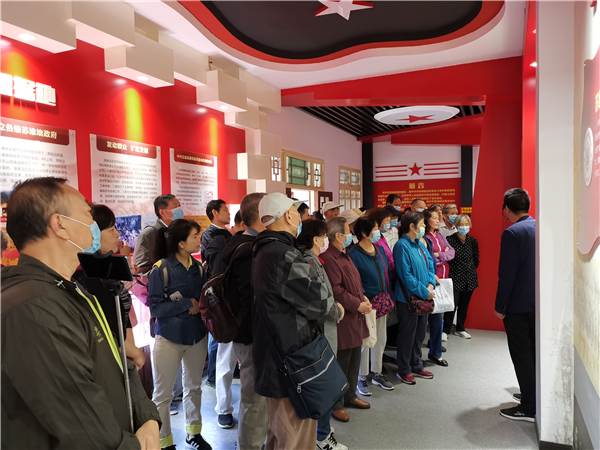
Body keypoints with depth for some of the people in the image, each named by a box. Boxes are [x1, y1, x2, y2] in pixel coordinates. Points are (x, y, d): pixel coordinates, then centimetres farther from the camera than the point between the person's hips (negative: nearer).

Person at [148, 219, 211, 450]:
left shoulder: (198, 268, -1)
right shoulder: (161, 269, -15)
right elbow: (155, 307, -18)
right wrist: (187, 304, -19)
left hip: (197, 335, 5)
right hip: (169, 337, -4)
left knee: (194, 387, 19)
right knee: (162, 394, 8)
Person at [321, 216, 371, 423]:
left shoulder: (344, 256, 13)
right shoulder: (328, 259, -21)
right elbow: (336, 290, -25)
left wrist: (363, 298, 5)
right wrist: (357, 305, -18)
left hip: (355, 318, 10)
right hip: (342, 320, -10)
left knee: (354, 360, 21)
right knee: (341, 363, 4)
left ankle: (350, 395, 38)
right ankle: (336, 404, 20)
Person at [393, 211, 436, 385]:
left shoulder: (421, 245, 9)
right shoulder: (402, 246, -17)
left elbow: (430, 266, 12)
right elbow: (406, 276, -21)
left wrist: (430, 285, -5)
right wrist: (424, 292, -17)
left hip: (424, 297, 8)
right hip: (408, 298, -8)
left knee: (420, 332, 18)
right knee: (407, 334, 4)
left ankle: (416, 366, 33)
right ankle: (404, 370, 18)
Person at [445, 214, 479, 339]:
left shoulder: (472, 241, 5)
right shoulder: (450, 240, -8)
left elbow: (476, 259, 15)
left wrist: (471, 269, 10)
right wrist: (454, 270, -4)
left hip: (469, 277, 5)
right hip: (455, 277, -4)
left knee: (464, 304, 12)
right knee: (452, 304, -8)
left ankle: (460, 329, 26)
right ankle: (446, 330, 4)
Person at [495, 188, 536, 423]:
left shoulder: (512, 233, -19)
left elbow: (507, 274, -19)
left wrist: (500, 306, -10)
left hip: (518, 305, -7)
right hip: (540, 303, 8)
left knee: (521, 355, 3)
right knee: (535, 352, 20)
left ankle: (529, 408, 10)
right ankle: (537, 397, 34)